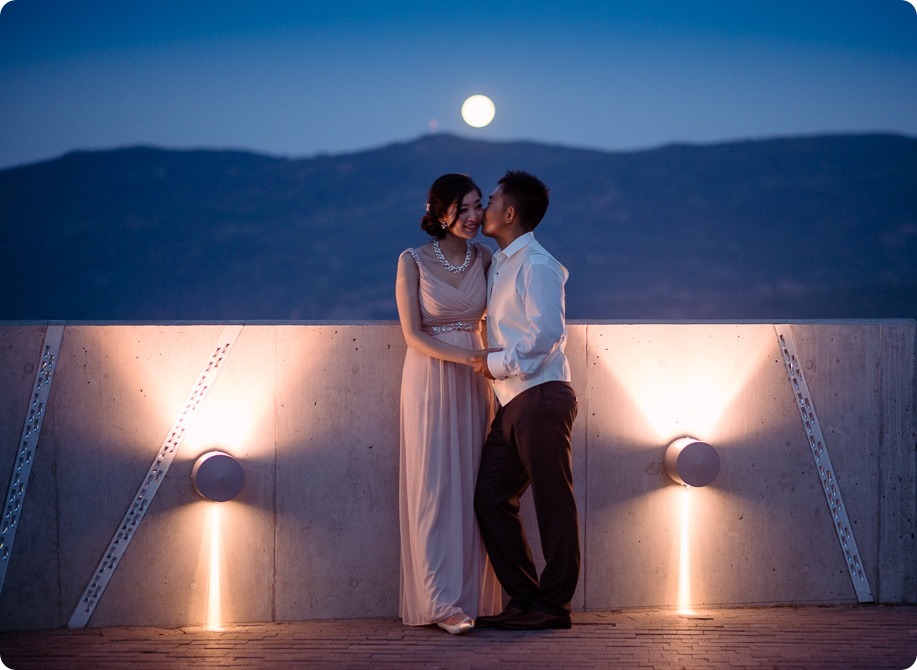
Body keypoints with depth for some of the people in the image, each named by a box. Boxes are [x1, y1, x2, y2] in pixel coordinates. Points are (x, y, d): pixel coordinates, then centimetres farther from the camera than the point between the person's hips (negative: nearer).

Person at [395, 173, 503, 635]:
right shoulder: (413, 262, -6)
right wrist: (471, 358, -18)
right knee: (434, 487, -4)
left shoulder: (484, 258, 5)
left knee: (473, 487, 3)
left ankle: (472, 596, 9)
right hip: (430, 383, -4)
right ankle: (441, 602, -2)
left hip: (474, 384, 4)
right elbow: (413, 334, -10)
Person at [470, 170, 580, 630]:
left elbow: (547, 333, -19)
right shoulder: (499, 265, 19)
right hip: (513, 404, 9)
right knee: (490, 499, 7)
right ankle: (523, 600, 13)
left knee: (553, 502, -2)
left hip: (541, 397, -9)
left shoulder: (536, 265, -9)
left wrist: (497, 363, -13)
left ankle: (553, 605, 3)